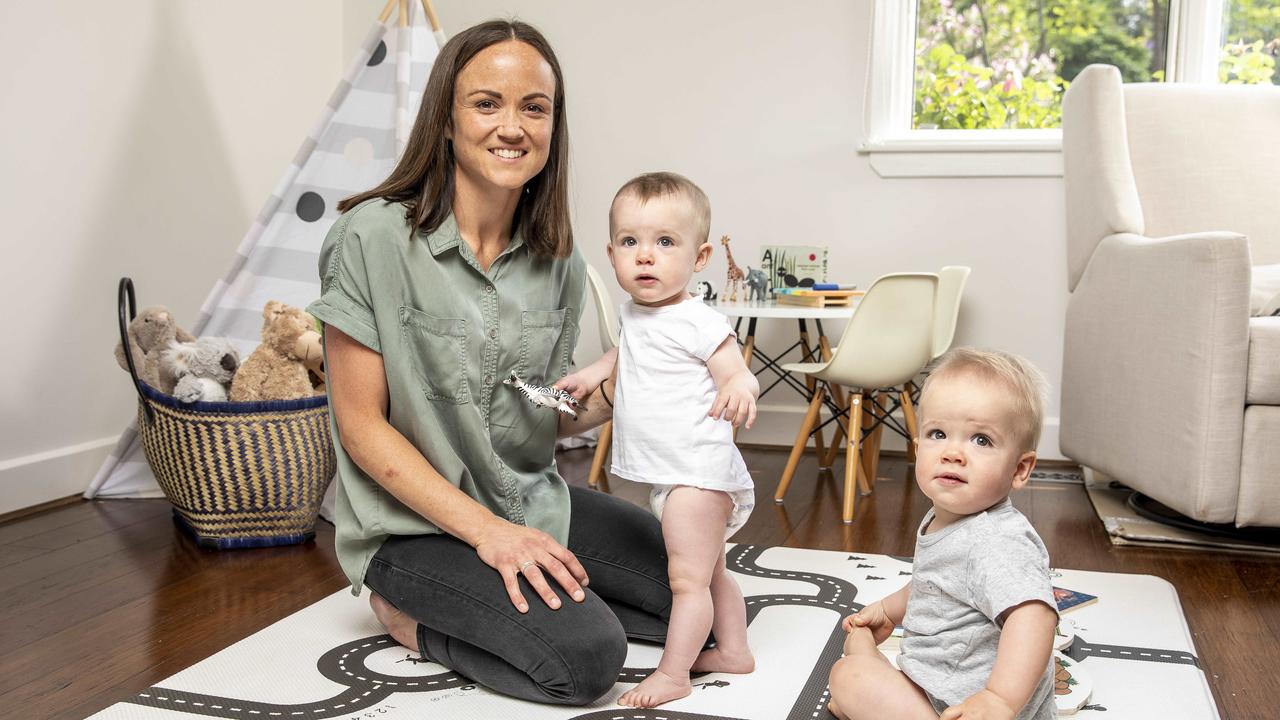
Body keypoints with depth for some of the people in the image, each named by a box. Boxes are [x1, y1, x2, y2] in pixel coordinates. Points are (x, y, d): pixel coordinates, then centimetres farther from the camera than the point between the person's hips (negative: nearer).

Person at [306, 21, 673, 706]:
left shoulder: (558, 260, -1)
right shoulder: (374, 238, -17)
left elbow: (543, 417, 7)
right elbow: (361, 425, -15)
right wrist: (486, 530, -21)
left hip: (531, 502, 7)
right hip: (415, 521, -6)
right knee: (587, 657, -23)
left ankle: (457, 607, 8)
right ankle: (410, 614, 2)